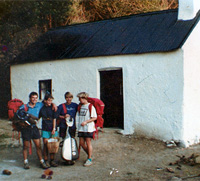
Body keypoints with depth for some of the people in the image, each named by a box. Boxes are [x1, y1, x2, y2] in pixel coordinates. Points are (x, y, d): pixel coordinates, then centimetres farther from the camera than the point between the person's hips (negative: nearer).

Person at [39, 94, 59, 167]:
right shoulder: (42, 108, 2)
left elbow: (54, 119, -2)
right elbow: (38, 117, 13)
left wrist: (54, 129, -6)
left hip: (52, 129, 0)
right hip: (45, 129, 0)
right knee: (45, 145, -1)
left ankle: (52, 160, 14)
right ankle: (46, 161, 8)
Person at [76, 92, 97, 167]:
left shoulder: (90, 106, -8)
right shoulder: (80, 106, 12)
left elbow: (94, 117, -11)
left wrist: (86, 122, -18)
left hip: (88, 128, -7)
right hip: (81, 128, 7)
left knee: (88, 143, -2)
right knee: (81, 143, 7)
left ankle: (89, 159, 7)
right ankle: (89, 155, 27)